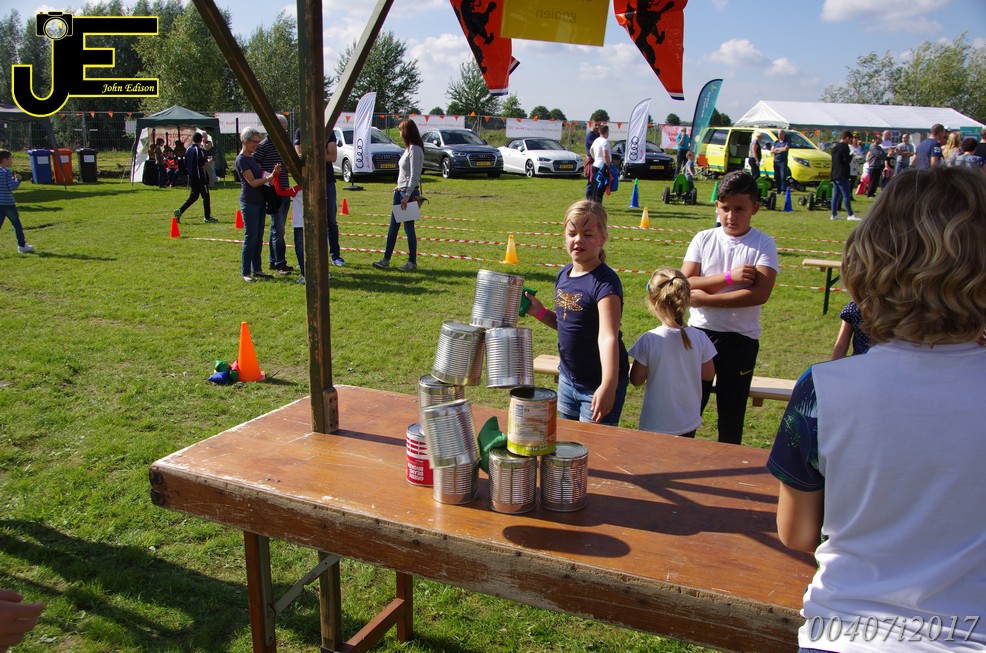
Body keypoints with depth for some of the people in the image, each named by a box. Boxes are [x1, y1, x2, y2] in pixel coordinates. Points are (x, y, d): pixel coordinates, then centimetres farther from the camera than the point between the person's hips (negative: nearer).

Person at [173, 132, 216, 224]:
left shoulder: (188, 150, 10)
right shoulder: (200, 150, -13)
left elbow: (186, 166, 13)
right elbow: (202, 165, -18)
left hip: (191, 177, 8)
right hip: (200, 177, -8)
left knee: (193, 196, 14)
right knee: (205, 196, 3)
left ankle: (180, 211, -1)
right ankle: (208, 217, 7)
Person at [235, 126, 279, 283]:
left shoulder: (252, 158, 14)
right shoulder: (241, 160, -12)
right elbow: (252, 182, -16)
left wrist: (272, 173, 5)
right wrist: (270, 177, -20)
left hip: (259, 201, 9)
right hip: (249, 202, -9)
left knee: (258, 238, 10)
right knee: (250, 238, -6)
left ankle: (256, 269, 17)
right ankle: (245, 272, 0)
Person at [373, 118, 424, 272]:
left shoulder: (415, 150, -14)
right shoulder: (408, 149, 14)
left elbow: (414, 176, -19)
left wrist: (407, 196, -22)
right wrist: (399, 189, 16)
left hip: (409, 193, -10)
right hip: (400, 192, 10)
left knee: (409, 228, -2)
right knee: (393, 228, 11)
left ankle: (412, 262, 8)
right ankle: (386, 260, 16)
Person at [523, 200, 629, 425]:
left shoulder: (605, 282, -21)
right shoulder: (563, 275, 2)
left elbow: (608, 336, -33)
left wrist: (609, 384, -45)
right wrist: (540, 312, -2)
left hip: (597, 385, -7)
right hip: (567, 378, 8)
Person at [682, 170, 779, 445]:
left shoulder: (763, 244, -4)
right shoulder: (704, 239, 3)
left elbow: (760, 293, -18)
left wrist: (705, 298, -18)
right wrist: (729, 277, -18)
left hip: (741, 337, -1)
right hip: (700, 331, 2)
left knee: (732, 410, 10)